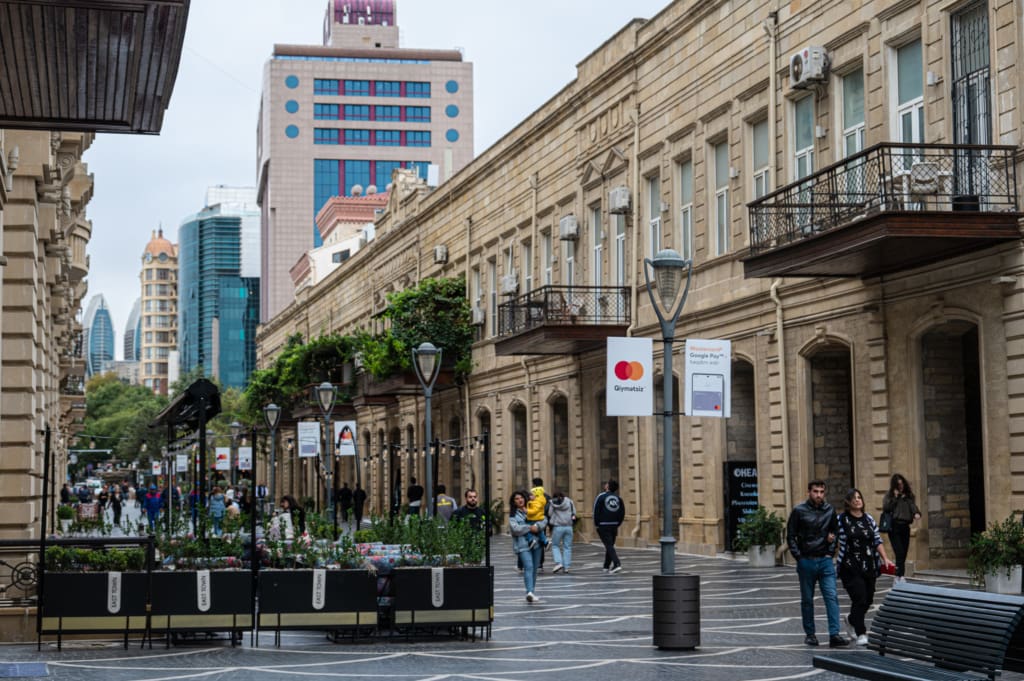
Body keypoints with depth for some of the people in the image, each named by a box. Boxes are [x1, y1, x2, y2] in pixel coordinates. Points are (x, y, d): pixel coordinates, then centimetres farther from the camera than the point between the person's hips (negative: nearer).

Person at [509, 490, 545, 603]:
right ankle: (529, 592, -31)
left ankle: (531, 593, 18)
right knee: (528, 567, -20)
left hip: (536, 543, 5)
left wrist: (537, 526, -15)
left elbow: (544, 520, 4)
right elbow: (515, 529, -12)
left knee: (534, 569, 9)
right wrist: (530, 528, -12)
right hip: (523, 545, -5)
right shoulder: (513, 515, 2)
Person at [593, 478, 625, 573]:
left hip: (603, 526, -5)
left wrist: (596, 525, -1)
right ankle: (607, 566, 23)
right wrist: (617, 525, 15)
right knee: (610, 545, 17)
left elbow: (596, 511, -10)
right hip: (614, 526, 5)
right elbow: (622, 514, 8)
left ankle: (617, 564, -24)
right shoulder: (619, 498, 8)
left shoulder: (601, 497, -7)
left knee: (609, 546, -9)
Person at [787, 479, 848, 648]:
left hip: (825, 560, 2)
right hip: (806, 562, -2)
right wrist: (798, 557, -6)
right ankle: (809, 634, 18)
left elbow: (835, 531, 17)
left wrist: (831, 552, 5)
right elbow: (790, 536, -1)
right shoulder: (799, 511, -5)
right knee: (807, 600, 8)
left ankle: (834, 635, -11)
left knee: (832, 597, -8)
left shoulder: (830, 510, 4)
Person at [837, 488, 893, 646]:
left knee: (868, 599, 10)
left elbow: (877, 540, 14)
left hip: (869, 566, 5)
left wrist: (885, 558, 7)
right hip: (851, 567, -5)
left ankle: (852, 619, 39)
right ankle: (861, 633, -1)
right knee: (859, 598, -12)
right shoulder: (841, 519, -4)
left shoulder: (869, 518, 11)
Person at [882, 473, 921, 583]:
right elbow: (885, 508, -8)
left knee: (904, 553, 3)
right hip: (894, 527, -4)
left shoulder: (908, 496, 14)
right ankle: (900, 576, -19)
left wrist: (917, 513, -12)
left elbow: (913, 506, 10)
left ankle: (899, 576, 10)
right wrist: (895, 497, -10)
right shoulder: (889, 495, 3)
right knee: (899, 553, -15)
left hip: (905, 527, 4)